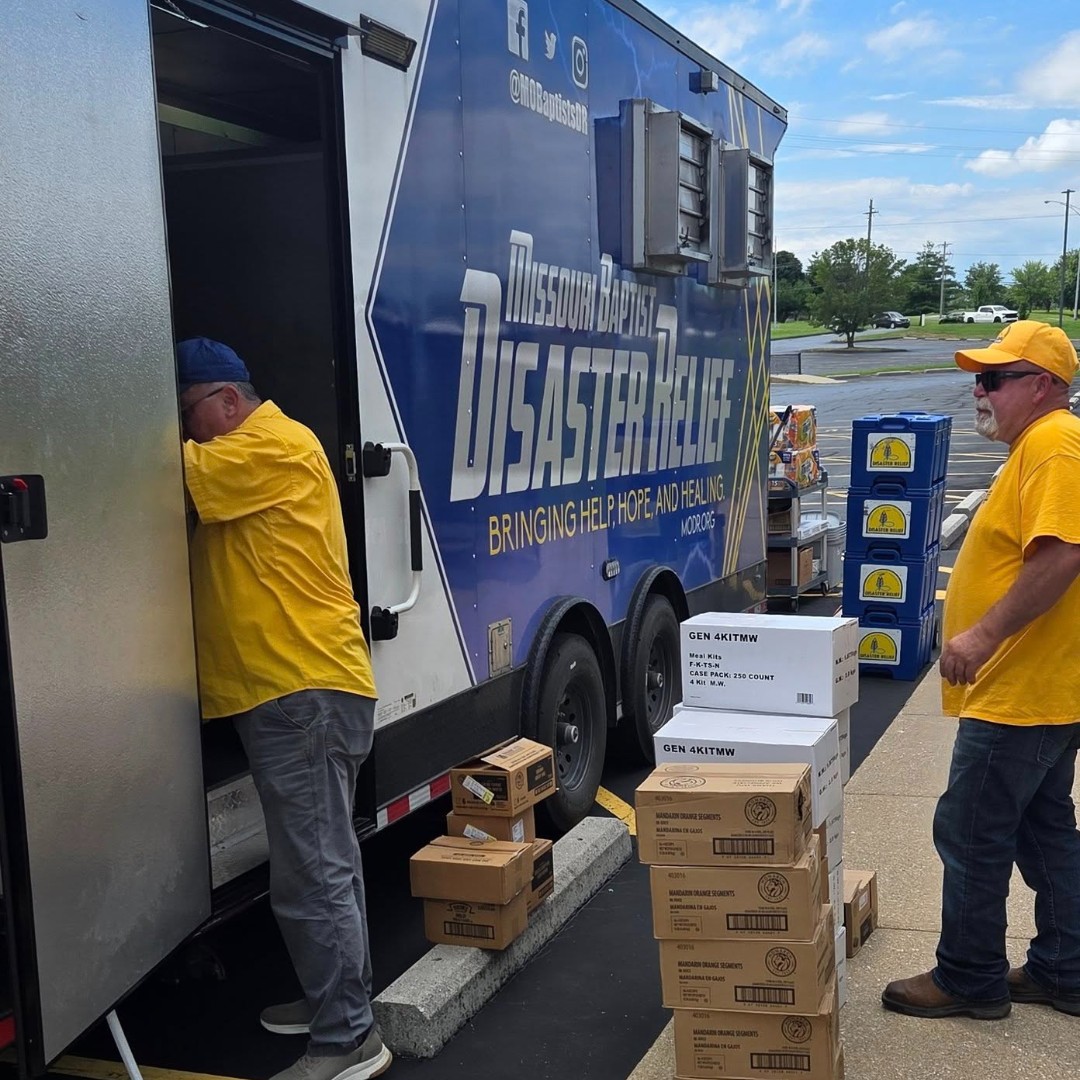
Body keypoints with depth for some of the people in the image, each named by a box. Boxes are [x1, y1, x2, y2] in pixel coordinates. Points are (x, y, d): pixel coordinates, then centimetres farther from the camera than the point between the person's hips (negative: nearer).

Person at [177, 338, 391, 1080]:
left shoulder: (277, 445, -11)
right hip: (293, 690, 11)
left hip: (305, 691, -11)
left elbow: (178, 474, -19)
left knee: (312, 877, -6)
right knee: (326, 865, 19)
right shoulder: (245, 459, 22)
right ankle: (341, 1001, 31)